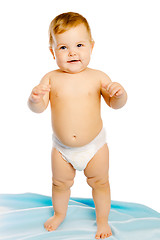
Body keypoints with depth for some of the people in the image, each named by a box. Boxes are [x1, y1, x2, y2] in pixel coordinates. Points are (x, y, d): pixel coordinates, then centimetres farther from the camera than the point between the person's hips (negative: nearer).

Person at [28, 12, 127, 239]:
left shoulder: (98, 77, -13)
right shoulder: (51, 79, -11)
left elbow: (115, 104, -11)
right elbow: (39, 108, -15)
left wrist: (119, 94, -33)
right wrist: (35, 98, -37)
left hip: (94, 145, -1)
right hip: (62, 148, 1)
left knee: (100, 182, 16)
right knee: (60, 183, 21)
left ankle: (102, 219, 43)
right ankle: (59, 213, 51)